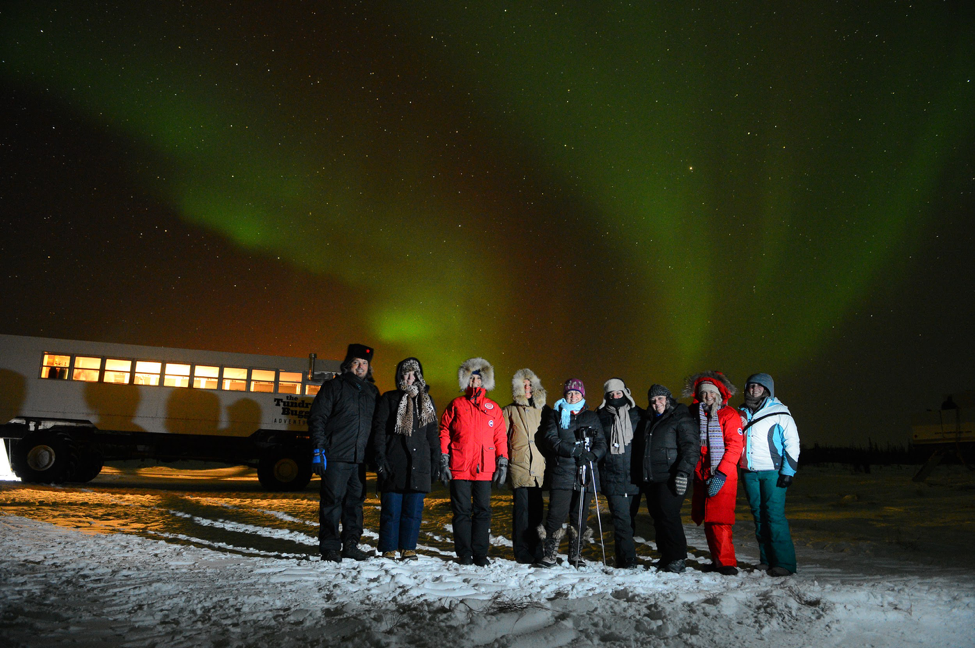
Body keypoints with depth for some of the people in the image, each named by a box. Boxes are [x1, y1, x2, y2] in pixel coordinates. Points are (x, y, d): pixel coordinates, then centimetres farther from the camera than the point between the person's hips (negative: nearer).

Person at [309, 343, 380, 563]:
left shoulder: (372, 392, 17)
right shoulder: (334, 387, 1)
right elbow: (316, 419, -3)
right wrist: (317, 450, -11)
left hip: (360, 458, 5)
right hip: (335, 456, -5)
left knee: (356, 500, 8)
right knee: (332, 500, -3)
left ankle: (351, 544, 18)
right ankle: (329, 548, 5)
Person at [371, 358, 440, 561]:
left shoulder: (426, 401, 16)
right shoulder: (389, 399, 6)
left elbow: (433, 433, 17)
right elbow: (379, 430, 1)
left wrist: (435, 460, 10)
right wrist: (380, 458, -9)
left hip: (419, 465, 3)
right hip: (394, 464, -3)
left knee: (414, 509, 3)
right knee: (391, 508, -1)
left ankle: (408, 548, 13)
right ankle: (389, 549, 9)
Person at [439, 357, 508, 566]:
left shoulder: (493, 408, 12)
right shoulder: (456, 405, 8)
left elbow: (501, 437, 12)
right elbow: (444, 433, 6)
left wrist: (502, 463, 5)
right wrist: (443, 461, -1)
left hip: (484, 470, 1)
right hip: (459, 469, -1)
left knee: (483, 511, 2)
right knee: (462, 511, 2)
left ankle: (480, 554, 10)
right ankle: (464, 554, 11)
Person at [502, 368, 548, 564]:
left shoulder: (540, 410, 17)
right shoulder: (509, 411, 9)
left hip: (538, 469, 3)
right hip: (519, 468, -3)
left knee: (537, 510, 4)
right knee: (522, 510, -7)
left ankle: (537, 552, 14)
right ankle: (522, 553, 0)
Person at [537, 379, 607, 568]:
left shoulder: (591, 417, 16)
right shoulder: (555, 414, 11)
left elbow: (602, 443, 10)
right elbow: (550, 439, -3)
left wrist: (591, 455, -12)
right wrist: (573, 450, -16)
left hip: (585, 473, 2)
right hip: (562, 472, -2)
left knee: (580, 516, 6)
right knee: (557, 514, -10)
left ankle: (576, 555, 19)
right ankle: (549, 554, 1)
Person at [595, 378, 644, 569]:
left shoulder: (638, 415, 8)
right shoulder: (600, 416, 6)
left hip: (634, 477, 2)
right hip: (612, 477, -2)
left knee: (630, 517, 9)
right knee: (622, 518, -10)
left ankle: (623, 554, 24)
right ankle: (627, 559, -7)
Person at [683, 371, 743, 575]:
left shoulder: (729, 415, -2)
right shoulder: (694, 414, 11)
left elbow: (734, 447, -9)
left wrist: (721, 474, -16)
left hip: (722, 477, -5)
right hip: (701, 476, 5)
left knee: (719, 520, -10)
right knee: (707, 520, 9)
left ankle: (725, 563, -3)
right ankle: (718, 560, 20)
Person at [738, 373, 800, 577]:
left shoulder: (779, 412, 0)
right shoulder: (742, 413, 14)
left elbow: (792, 443, -3)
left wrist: (788, 471, -9)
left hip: (772, 472, -5)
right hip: (749, 473, 5)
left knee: (775, 515, -10)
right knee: (759, 515, 6)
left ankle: (784, 562, -6)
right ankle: (767, 560, 13)